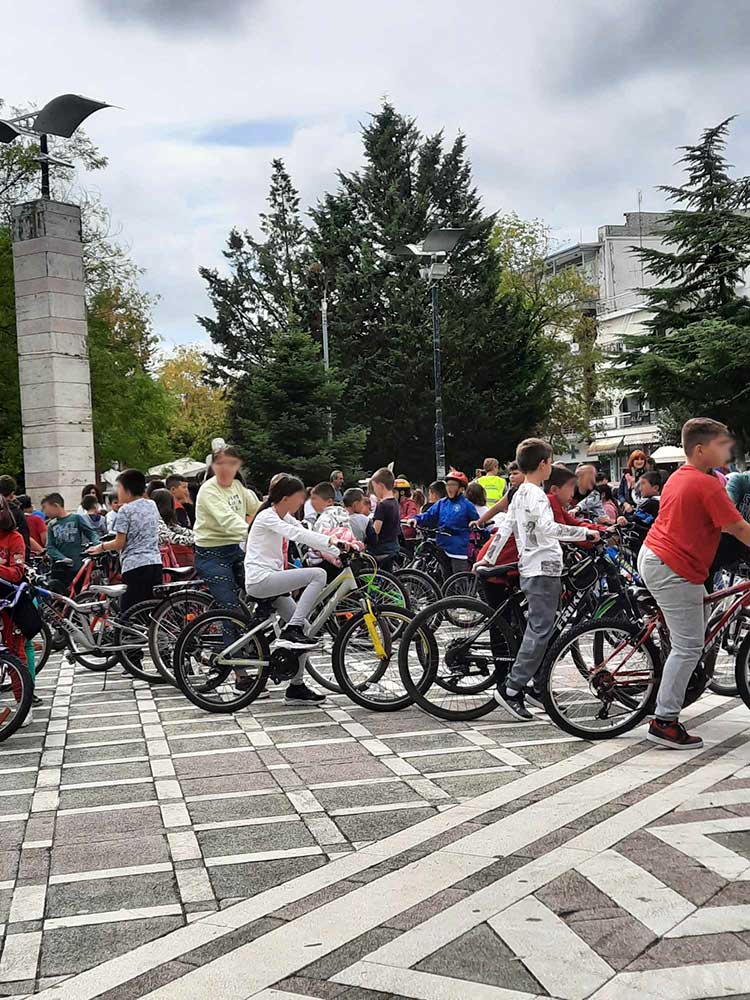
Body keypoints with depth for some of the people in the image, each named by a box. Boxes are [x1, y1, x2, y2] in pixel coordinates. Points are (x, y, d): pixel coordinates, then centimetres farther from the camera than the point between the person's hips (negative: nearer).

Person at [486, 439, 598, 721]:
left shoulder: (520, 493, 16)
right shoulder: (537, 495, -13)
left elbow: (505, 527, 18)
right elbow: (547, 527, -29)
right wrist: (586, 533, -24)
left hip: (530, 569, 10)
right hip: (543, 570, -10)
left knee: (541, 628, 15)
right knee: (540, 630, -11)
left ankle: (537, 684, 19)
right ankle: (512, 688, -13)